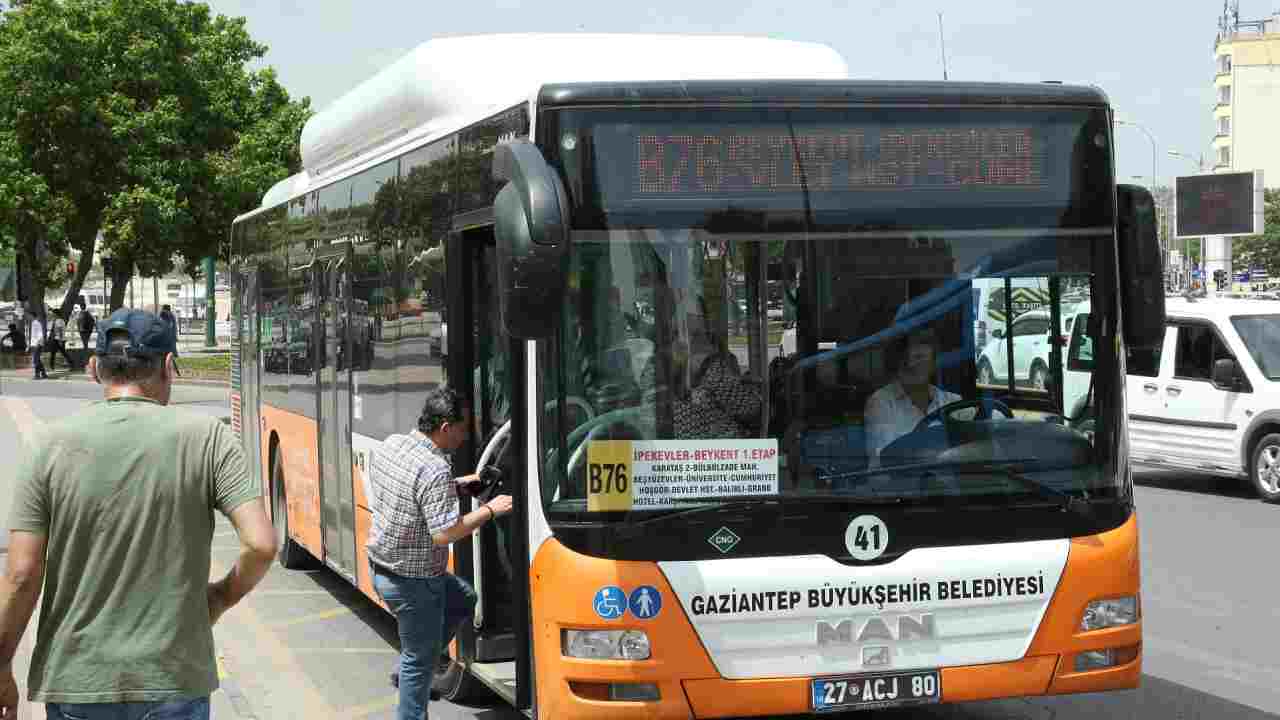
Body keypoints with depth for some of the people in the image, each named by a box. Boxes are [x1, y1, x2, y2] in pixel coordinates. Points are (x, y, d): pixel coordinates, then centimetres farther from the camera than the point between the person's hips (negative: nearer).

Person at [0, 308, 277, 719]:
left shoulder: (53, 446, -4)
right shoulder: (207, 438, -5)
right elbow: (261, 546, -13)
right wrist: (221, 597, 6)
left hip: (75, 684, 1)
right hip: (174, 683, -1)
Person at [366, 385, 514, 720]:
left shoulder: (390, 445, -1)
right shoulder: (435, 470, -27)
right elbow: (444, 533, -28)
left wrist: (457, 484, 13)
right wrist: (490, 510, -18)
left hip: (381, 567, 9)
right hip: (413, 582, -9)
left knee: (463, 599, 27)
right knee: (420, 661, 9)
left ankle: (410, 668, 29)